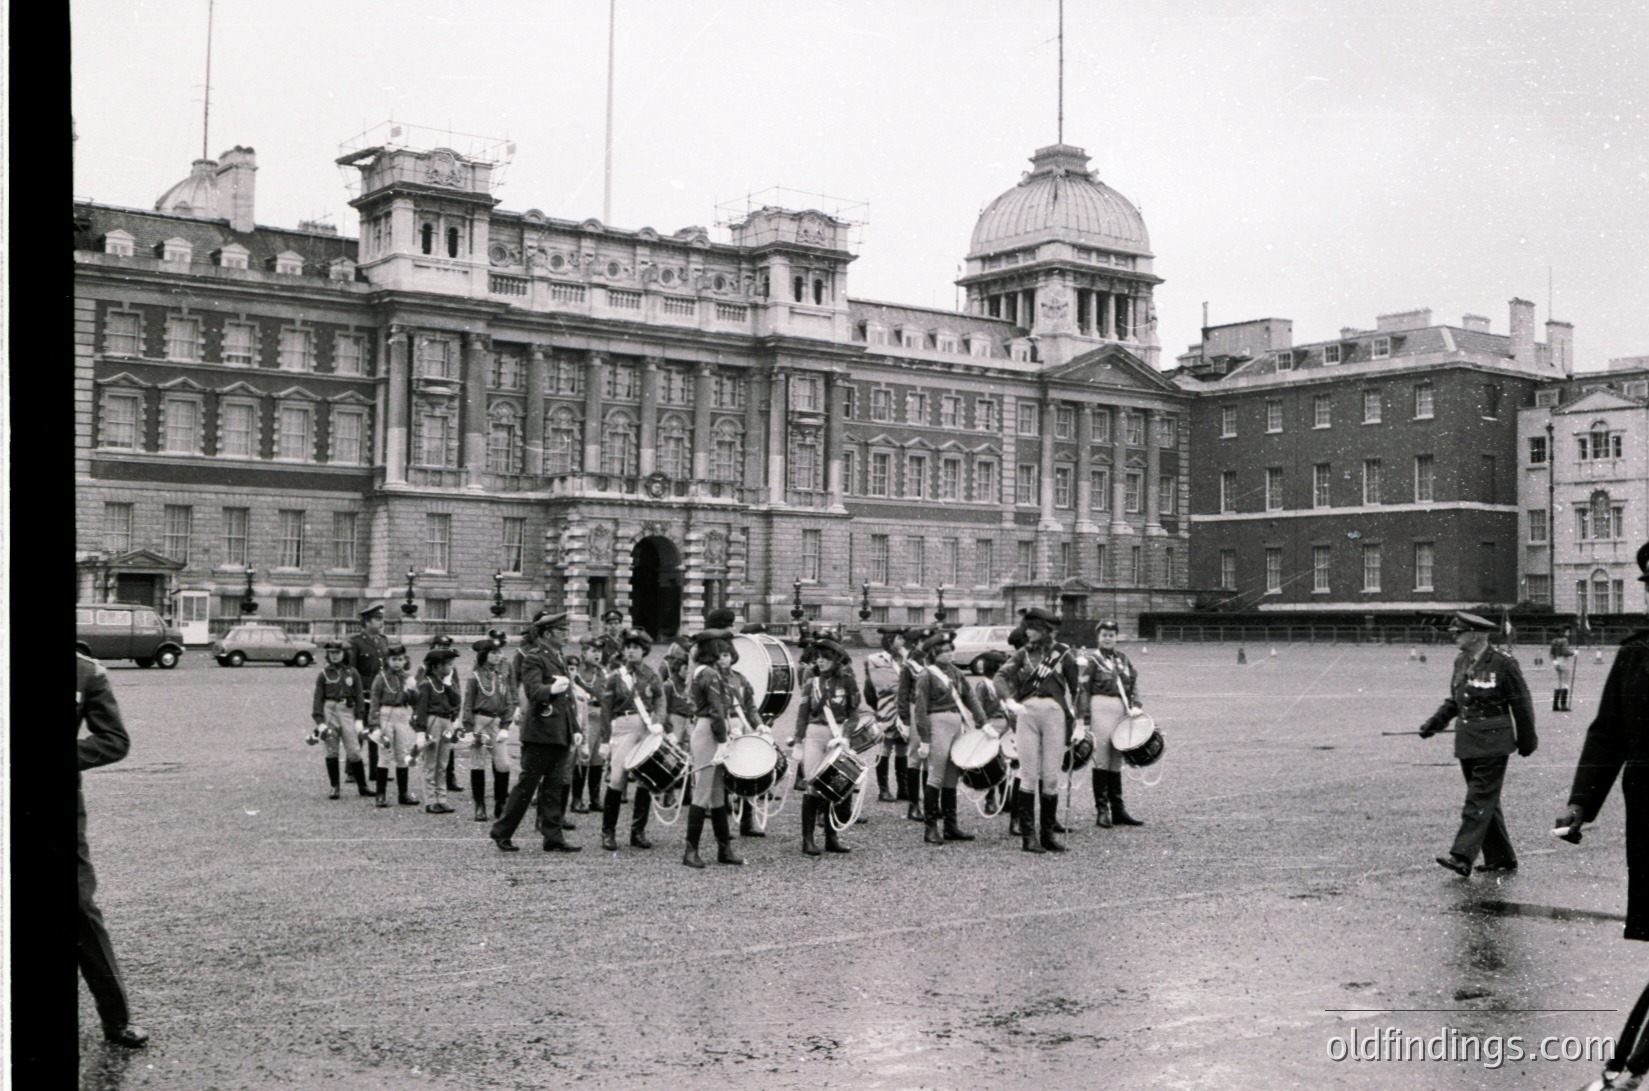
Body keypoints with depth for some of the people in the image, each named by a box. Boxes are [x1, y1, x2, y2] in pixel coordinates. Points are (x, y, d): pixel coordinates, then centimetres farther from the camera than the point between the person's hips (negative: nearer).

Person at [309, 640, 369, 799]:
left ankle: (362, 786, 4)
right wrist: (319, 721, -5)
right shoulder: (323, 674, 5)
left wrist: (359, 719, 0)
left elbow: (359, 696, 7)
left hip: (347, 711, 0)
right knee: (331, 751, 2)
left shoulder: (352, 673, 7)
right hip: (329, 710, 0)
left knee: (354, 751, -5)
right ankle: (335, 788, 10)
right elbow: (318, 698, 3)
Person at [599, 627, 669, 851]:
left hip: (648, 727, 2)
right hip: (623, 727, -2)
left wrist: (658, 722, -16)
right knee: (617, 779, -10)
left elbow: (661, 700, 3)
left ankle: (638, 832, 12)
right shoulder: (614, 677, 7)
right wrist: (605, 741, -1)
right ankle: (608, 832, -2)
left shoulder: (651, 676, 12)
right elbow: (606, 710, 5)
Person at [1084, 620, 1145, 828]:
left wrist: (1135, 705, 1)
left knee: (1116, 760, 10)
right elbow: (1083, 690, -4)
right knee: (1101, 759, -5)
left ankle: (1118, 809, 14)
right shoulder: (1092, 660, 0)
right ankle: (1102, 809, -1)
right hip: (1102, 707, -5)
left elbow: (1134, 682, 16)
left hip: (1123, 709, 6)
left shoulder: (1123, 659, 16)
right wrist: (1086, 719, -10)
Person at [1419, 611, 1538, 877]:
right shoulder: (1461, 662, 9)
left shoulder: (1503, 664, -12)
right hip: (1467, 742, 8)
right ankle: (1501, 859, 21)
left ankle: (1462, 857, -17)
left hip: (1492, 744, -8)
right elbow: (1454, 700, 18)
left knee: (1479, 800, -11)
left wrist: (1526, 741, 0)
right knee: (1487, 801, 13)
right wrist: (1435, 723, 4)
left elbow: (1521, 705, -5)